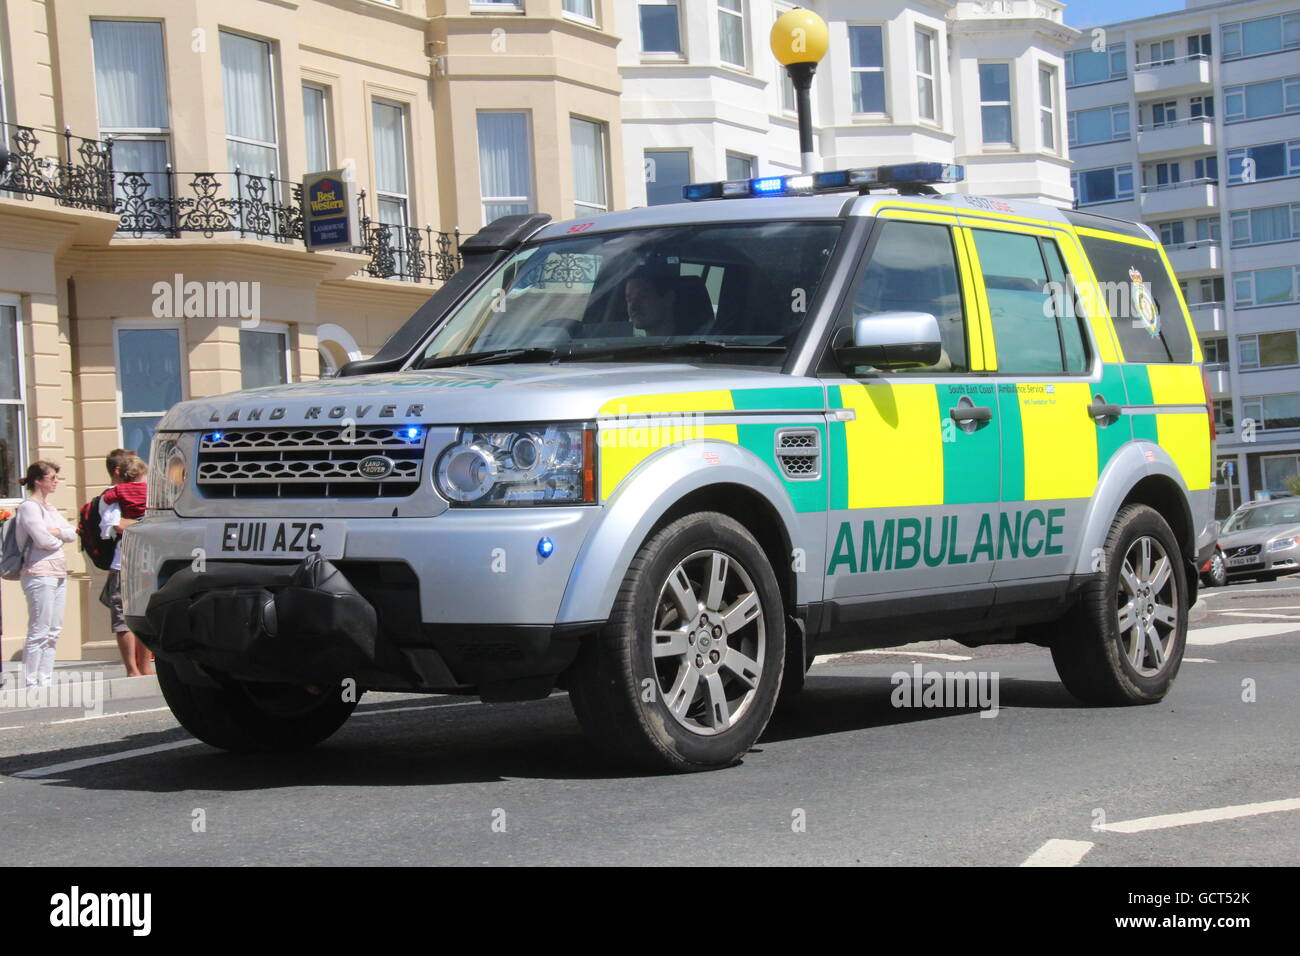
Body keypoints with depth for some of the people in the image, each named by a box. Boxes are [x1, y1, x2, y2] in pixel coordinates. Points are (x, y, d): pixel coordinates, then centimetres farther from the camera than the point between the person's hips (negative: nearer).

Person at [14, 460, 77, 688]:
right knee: (39, 632, -8)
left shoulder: (49, 507, 19)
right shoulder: (29, 507, -8)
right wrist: (60, 540, 1)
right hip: (40, 574, -9)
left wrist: (56, 532, -7)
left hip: (58, 574, 9)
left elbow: (72, 533, 11)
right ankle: (30, 683, -5)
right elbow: (42, 539, -18)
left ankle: (46, 681, 13)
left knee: (53, 632, 9)